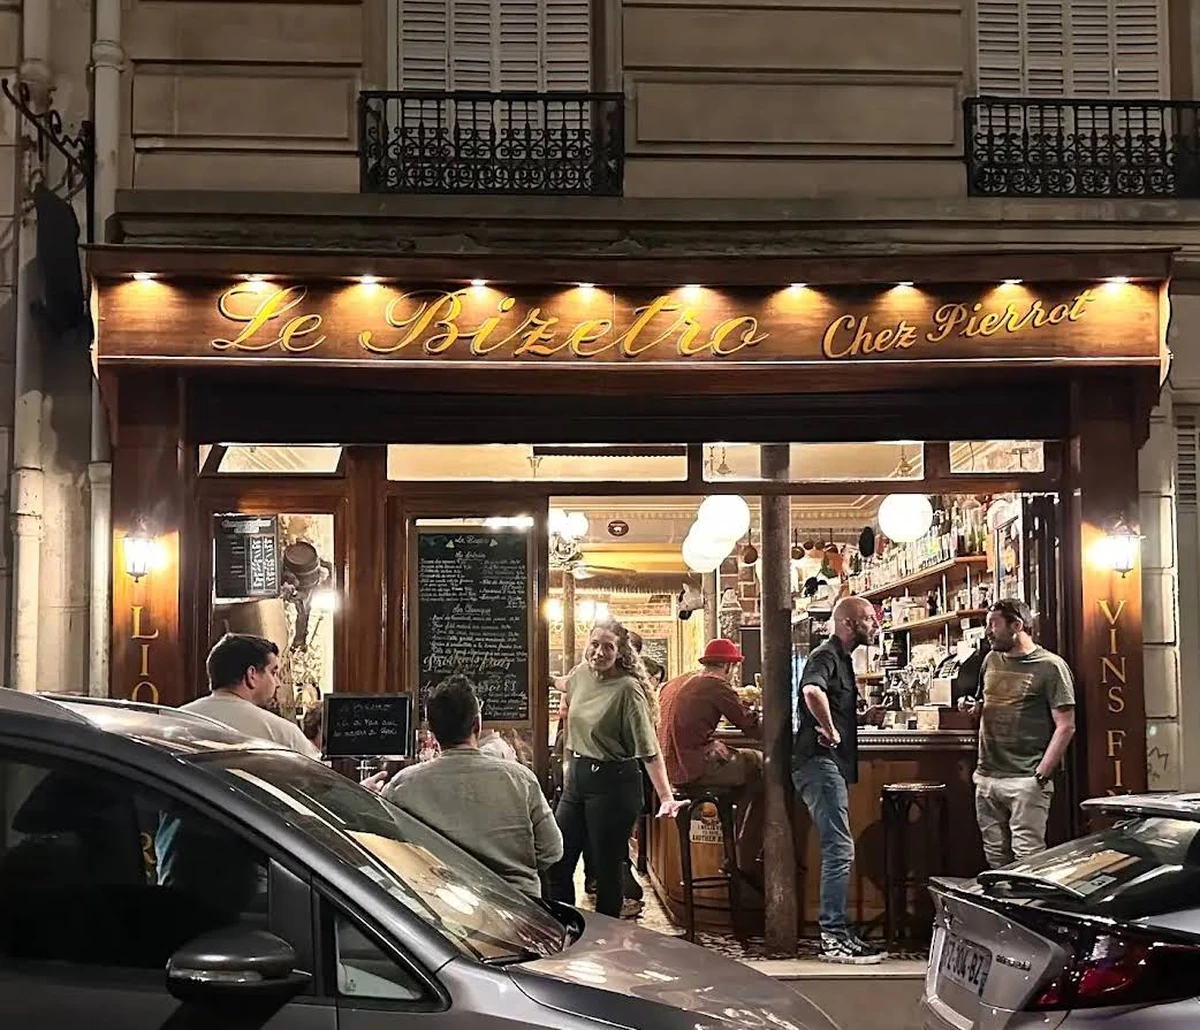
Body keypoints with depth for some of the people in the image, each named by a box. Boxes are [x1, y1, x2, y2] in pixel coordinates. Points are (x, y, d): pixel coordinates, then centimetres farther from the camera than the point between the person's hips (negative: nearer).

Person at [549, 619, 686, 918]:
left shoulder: (627, 688, -16)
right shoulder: (582, 674, 3)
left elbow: (649, 749, -19)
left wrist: (666, 797, -26)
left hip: (613, 782, -7)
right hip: (577, 776, 7)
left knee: (607, 869, 3)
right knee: (557, 863, 8)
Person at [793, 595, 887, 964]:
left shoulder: (842, 658, 20)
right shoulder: (826, 655, -12)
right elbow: (812, 691, -35)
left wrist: (864, 717, 14)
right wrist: (830, 730, -23)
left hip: (833, 766, 11)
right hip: (820, 763, -11)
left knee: (838, 851, 13)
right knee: (839, 849, -11)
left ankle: (838, 932, 19)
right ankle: (834, 937, -8)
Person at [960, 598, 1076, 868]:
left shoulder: (1050, 666, -6)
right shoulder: (991, 661, 15)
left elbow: (1065, 727, -9)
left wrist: (1040, 776, -14)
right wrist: (973, 707, 4)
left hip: (1025, 780, -6)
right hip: (986, 777, 6)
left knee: (1028, 859, -10)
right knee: (995, 859, 9)